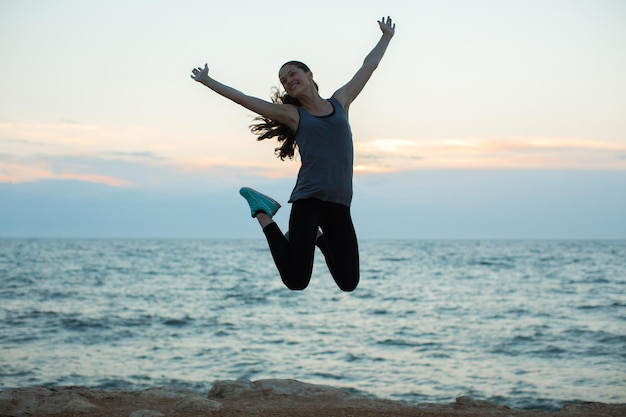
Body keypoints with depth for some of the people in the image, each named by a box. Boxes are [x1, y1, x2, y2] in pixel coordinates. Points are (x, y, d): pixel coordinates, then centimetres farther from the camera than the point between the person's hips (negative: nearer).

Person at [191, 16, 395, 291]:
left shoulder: (340, 101, 14)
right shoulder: (291, 113, 8)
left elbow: (369, 66, 24)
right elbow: (244, 99, 10)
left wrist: (386, 36, 32)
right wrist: (207, 81, 12)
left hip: (339, 203, 3)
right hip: (307, 200, -3)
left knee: (349, 284, 3)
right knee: (296, 282, -9)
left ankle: (318, 236, 31)